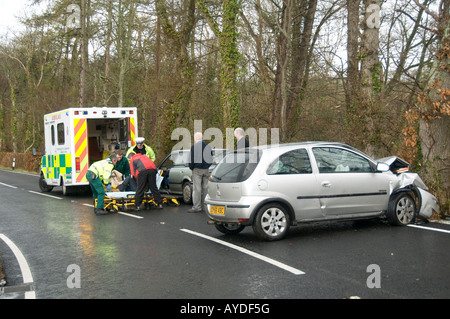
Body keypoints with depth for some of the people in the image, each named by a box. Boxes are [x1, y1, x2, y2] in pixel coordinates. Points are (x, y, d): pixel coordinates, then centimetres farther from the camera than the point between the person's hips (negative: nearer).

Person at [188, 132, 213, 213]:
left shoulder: (194, 147, -11)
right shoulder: (208, 146, 9)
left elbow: (192, 159, -12)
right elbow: (211, 159, 13)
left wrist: (191, 168, 3)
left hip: (197, 170, -6)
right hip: (206, 170, 6)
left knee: (197, 189, -4)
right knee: (205, 188, 10)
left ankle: (197, 207, -3)